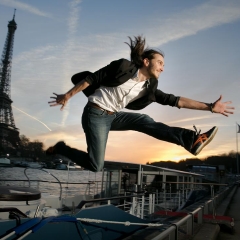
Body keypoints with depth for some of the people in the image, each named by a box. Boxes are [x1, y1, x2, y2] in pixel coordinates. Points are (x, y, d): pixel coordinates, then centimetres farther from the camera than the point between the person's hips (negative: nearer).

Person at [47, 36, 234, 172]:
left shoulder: (149, 88, 3)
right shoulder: (123, 67, -14)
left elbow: (175, 100, -1)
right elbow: (92, 78, -10)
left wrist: (209, 107, -5)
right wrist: (68, 95, -8)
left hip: (113, 117, 6)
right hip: (95, 114, -6)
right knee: (96, 167, -10)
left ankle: (191, 140, -17)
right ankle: (60, 148, 8)